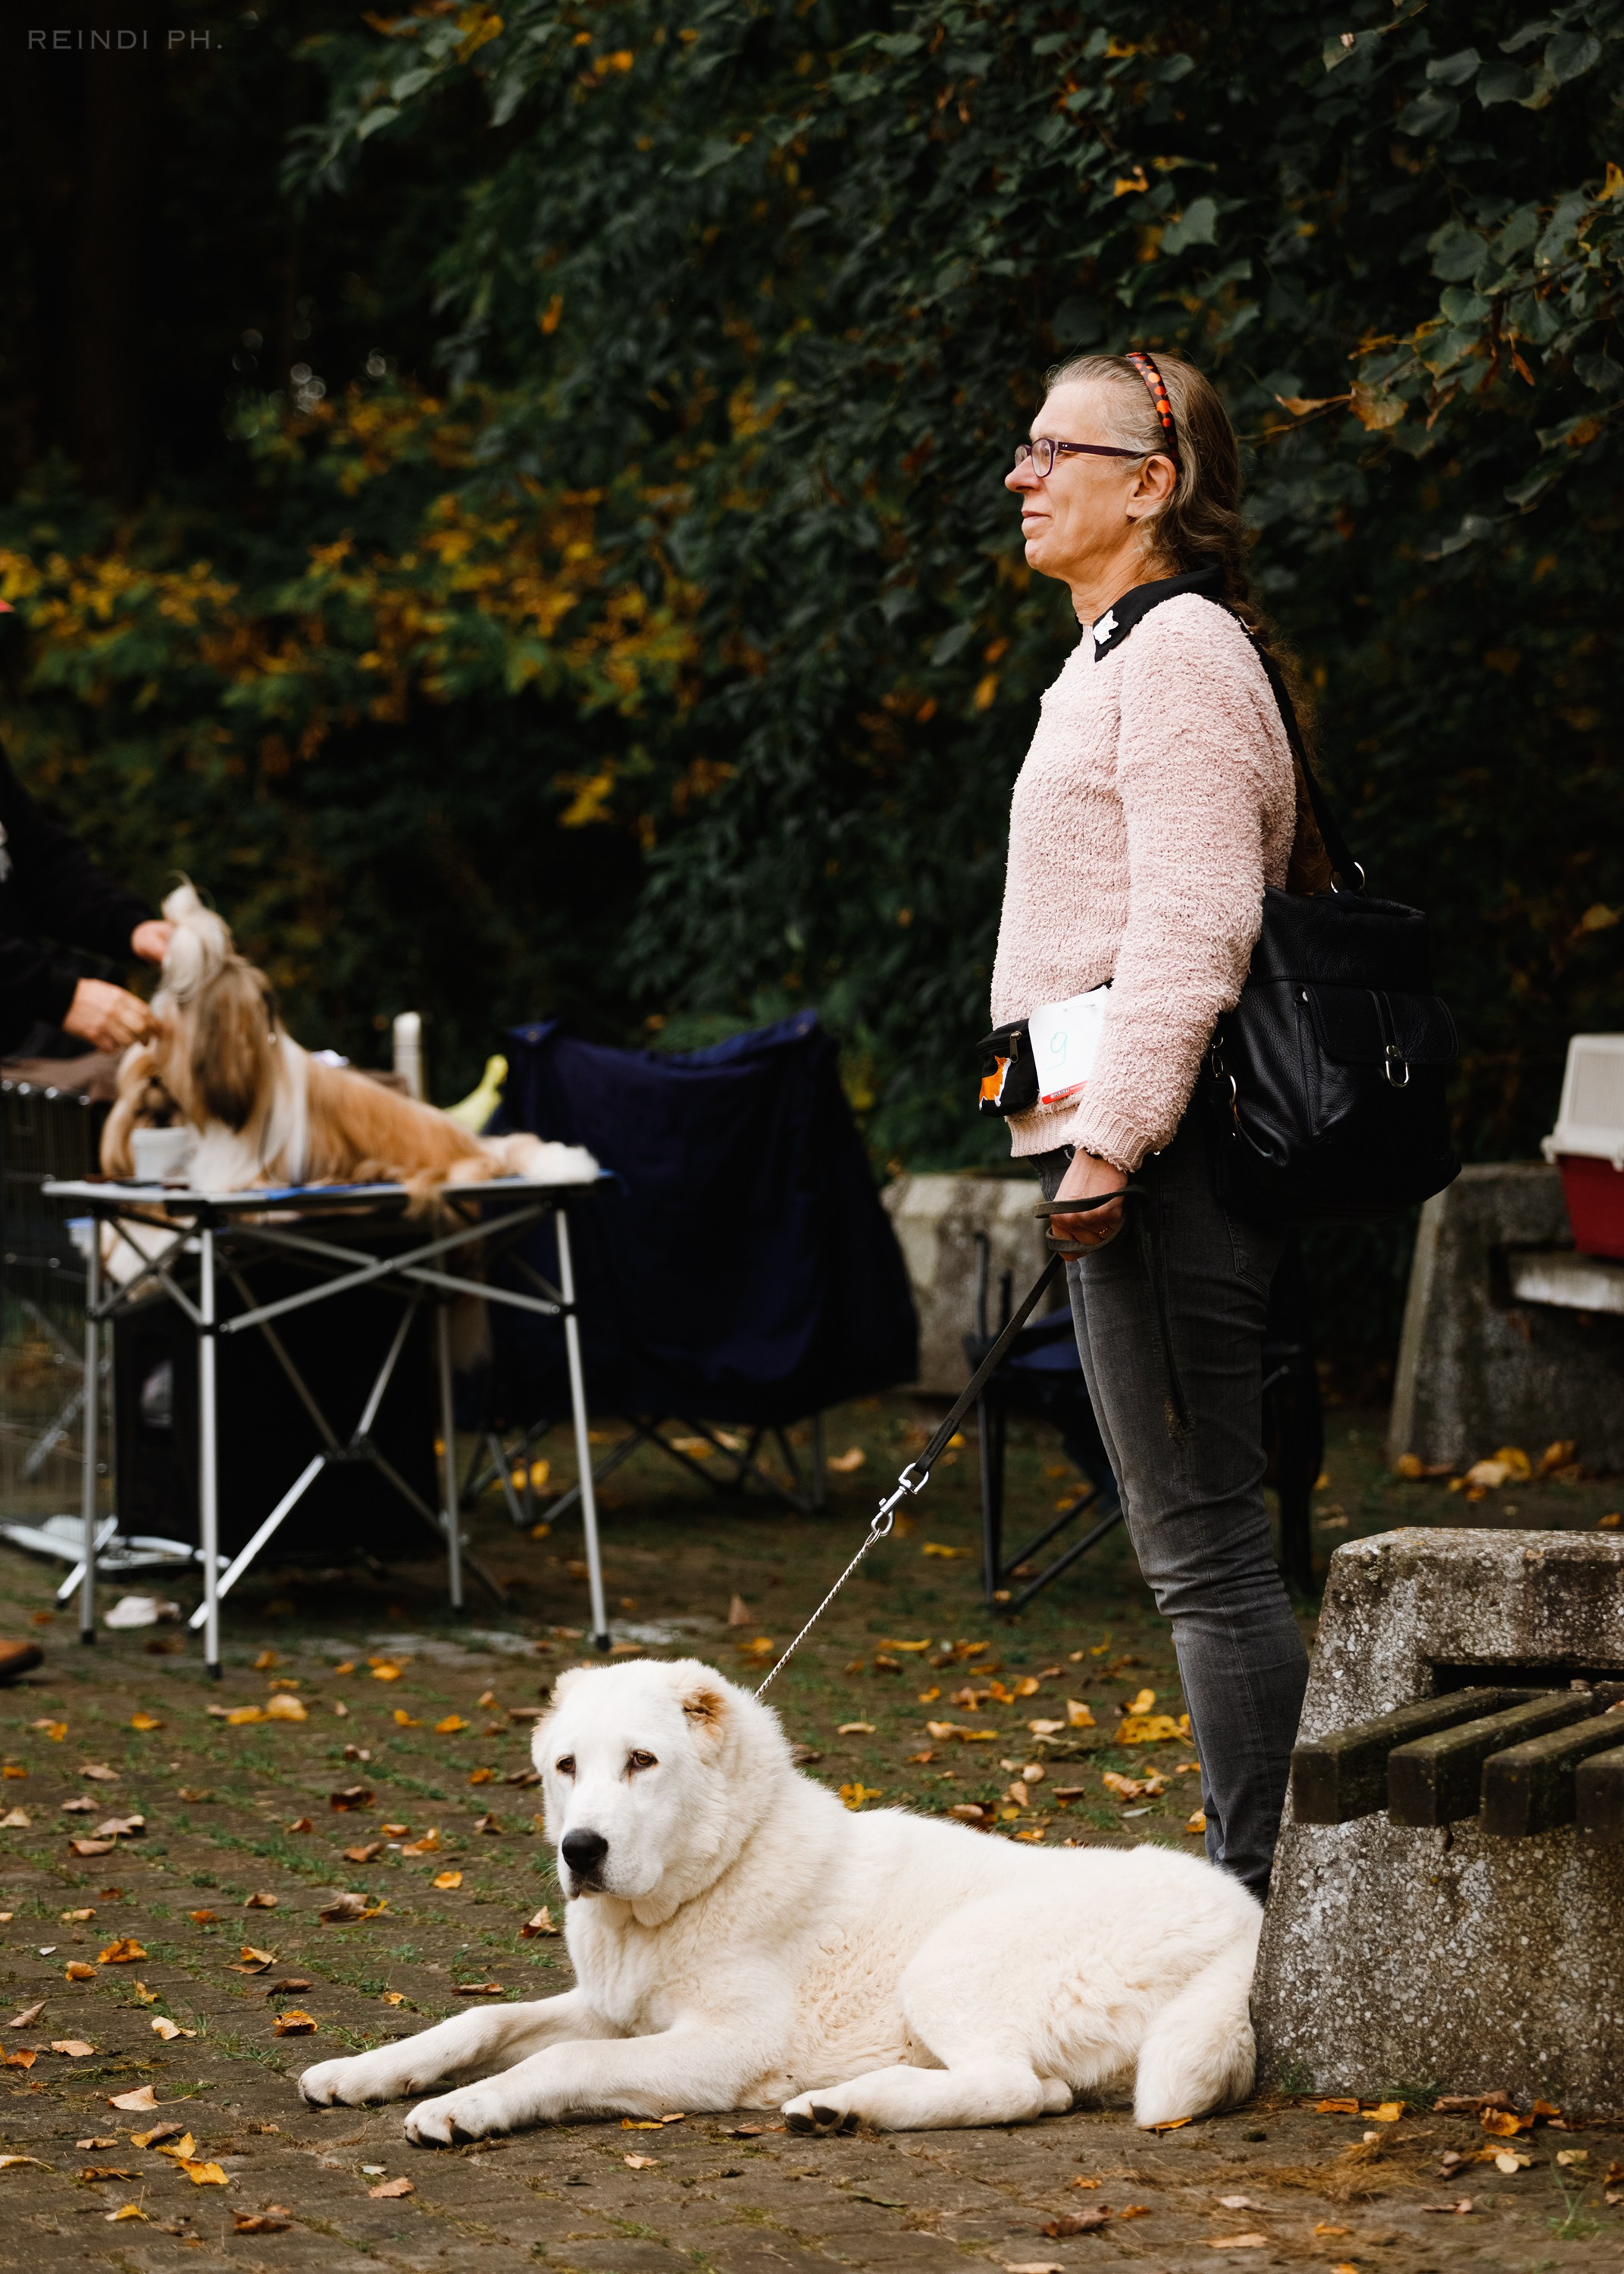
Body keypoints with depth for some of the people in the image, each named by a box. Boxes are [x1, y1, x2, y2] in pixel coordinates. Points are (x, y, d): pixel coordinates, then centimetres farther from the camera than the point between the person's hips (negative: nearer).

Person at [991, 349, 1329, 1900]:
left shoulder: (1181, 649, -10)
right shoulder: (1117, 652, 22)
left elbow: (1195, 926, -19)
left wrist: (1110, 1136, -23)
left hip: (1157, 1162, -11)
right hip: (1121, 1152, 11)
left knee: (1204, 1546, -9)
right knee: (1193, 1546, 12)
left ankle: (1262, 1902, -6)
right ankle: (1247, 1879, 17)